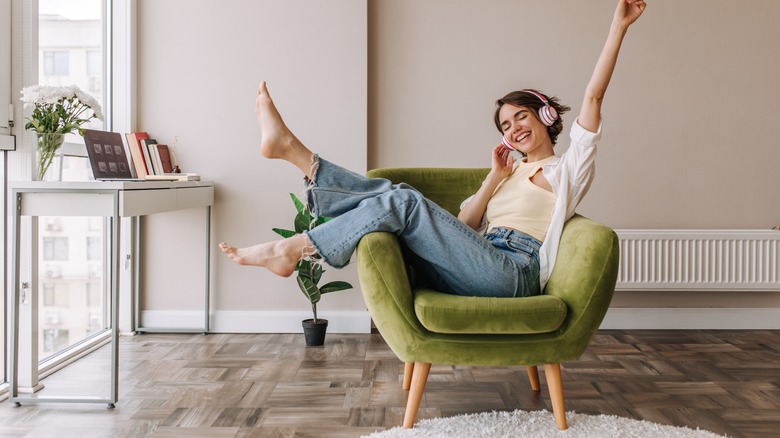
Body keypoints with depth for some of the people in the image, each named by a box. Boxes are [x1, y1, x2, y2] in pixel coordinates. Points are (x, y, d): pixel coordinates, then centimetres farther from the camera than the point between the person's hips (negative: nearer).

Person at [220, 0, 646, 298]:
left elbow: (593, 96, 3)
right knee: (390, 192, -8)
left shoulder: (569, 166, 16)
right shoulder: (510, 172, 32)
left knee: (405, 202, -22)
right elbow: (462, 228, 19)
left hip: (514, 271, -6)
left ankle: (292, 249, -20)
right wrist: (495, 177, 12)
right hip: (483, 270, 6)